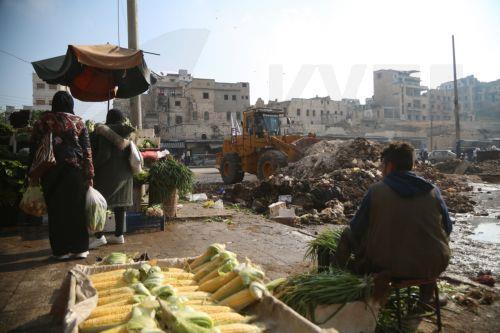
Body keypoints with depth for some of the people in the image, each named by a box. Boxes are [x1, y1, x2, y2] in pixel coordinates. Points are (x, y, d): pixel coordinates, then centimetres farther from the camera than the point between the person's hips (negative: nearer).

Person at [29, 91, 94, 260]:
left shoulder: (43, 121, 5)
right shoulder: (78, 122, 5)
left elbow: (34, 148, 3)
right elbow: (86, 150, 1)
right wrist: (89, 175, 3)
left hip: (51, 171, 0)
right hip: (75, 169, 0)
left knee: (56, 209, 7)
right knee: (76, 208, 6)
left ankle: (62, 250, 11)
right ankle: (80, 248, 10)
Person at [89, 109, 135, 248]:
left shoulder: (104, 132, -11)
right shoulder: (125, 132, 9)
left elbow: (104, 154, -18)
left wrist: (92, 166, -8)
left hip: (109, 173, -7)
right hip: (125, 173, 7)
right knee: (119, 204, 11)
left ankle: (99, 237, -6)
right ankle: (119, 235, 16)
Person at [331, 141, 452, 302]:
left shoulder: (376, 191, -10)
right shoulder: (433, 190, -1)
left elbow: (356, 231, -5)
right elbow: (447, 228, 9)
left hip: (390, 267, -3)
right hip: (434, 267, 4)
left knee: (347, 236, 16)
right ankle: (426, 294, 43)